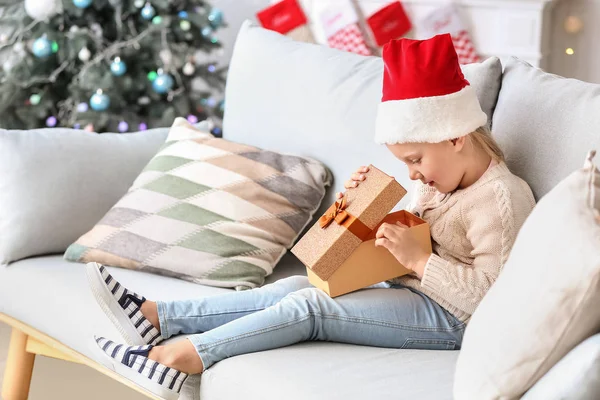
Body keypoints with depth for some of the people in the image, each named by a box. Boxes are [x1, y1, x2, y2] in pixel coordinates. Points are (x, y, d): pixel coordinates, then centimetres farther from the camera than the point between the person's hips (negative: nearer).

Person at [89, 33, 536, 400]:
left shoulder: (502, 197, -15)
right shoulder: (439, 181, 15)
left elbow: (491, 293, -21)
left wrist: (417, 259, -24)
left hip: (450, 319, -9)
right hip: (411, 292, 9)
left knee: (309, 304, -22)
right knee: (292, 287, -8)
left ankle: (179, 359, -25)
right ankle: (154, 316, -16)